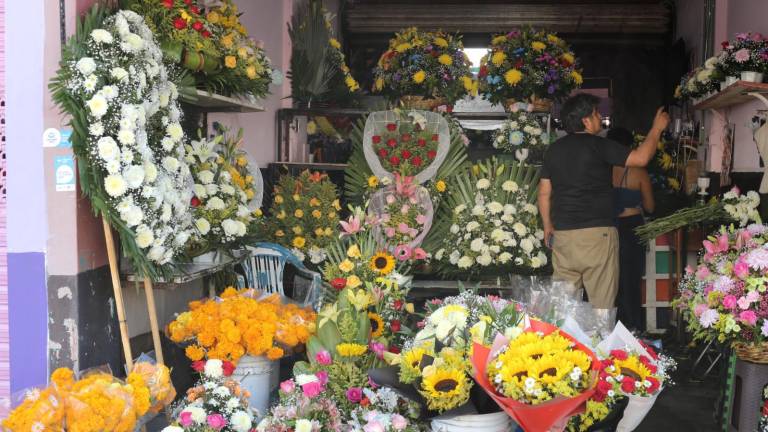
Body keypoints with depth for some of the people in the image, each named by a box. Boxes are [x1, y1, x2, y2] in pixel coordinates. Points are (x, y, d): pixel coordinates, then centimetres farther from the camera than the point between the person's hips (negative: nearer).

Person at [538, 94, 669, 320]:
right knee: (601, 305, 0)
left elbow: (544, 193, 13)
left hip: (562, 235, 6)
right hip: (597, 233, -5)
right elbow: (640, 158, -5)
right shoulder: (598, 146, -7)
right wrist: (657, 128, 9)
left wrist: (547, 226, 24)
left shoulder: (553, 150, 10)